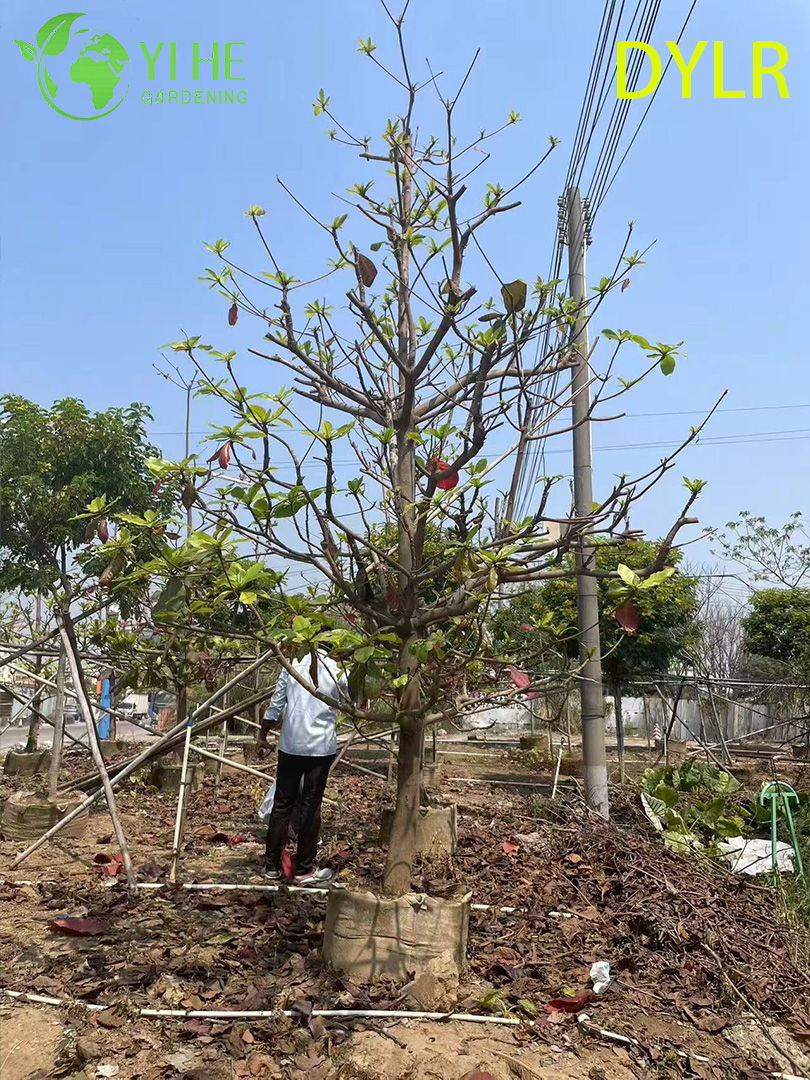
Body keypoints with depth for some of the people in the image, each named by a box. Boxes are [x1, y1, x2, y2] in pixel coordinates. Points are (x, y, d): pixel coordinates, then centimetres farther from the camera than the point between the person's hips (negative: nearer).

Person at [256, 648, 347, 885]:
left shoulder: (293, 665, 0)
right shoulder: (337, 670, -4)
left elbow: (276, 704, 3)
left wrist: (262, 736, 14)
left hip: (290, 745, 2)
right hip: (322, 747, -2)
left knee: (281, 805, 11)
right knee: (310, 808, 6)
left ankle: (272, 866, 19)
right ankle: (304, 870, 14)